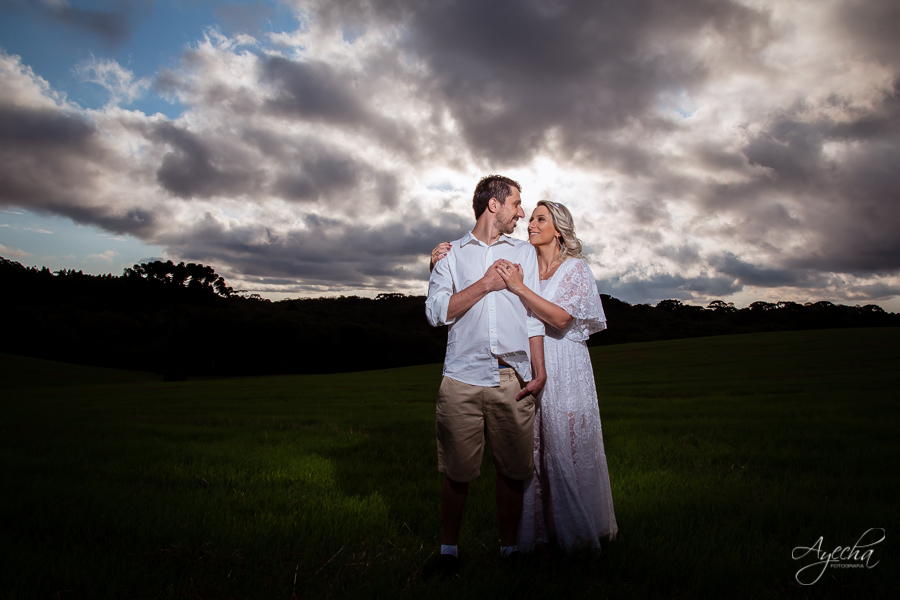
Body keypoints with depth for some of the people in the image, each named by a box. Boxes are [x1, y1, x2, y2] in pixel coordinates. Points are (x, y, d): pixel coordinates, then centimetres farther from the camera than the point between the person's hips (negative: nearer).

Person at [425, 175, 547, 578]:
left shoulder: (524, 253, 18)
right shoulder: (451, 254, 13)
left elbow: (534, 316, 13)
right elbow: (436, 311, 1)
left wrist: (540, 371, 5)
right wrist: (486, 284, -4)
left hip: (513, 379, 2)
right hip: (463, 378, -1)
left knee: (513, 470, 4)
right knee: (456, 471, 3)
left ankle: (509, 548, 21)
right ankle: (449, 549, 21)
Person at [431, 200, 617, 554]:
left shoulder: (575, 269, 0)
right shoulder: (521, 266, 10)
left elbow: (561, 318, -16)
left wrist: (520, 289, -24)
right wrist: (441, 262, -12)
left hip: (563, 369, -3)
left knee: (568, 447, 3)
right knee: (529, 450, 6)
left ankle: (578, 531, 21)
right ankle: (537, 529, 20)